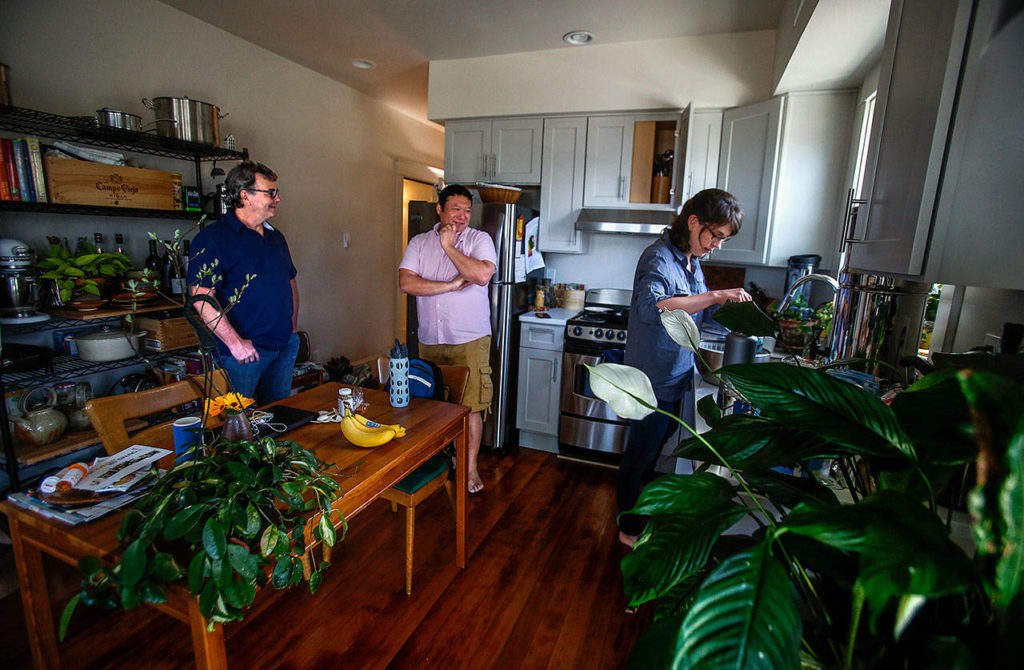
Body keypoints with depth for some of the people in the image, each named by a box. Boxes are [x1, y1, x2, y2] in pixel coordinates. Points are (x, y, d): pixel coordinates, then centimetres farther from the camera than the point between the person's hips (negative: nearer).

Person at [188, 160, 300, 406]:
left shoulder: (275, 236, 15)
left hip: (285, 347, 7)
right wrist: (235, 342, -20)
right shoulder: (212, 238, -9)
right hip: (244, 350, -7)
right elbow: (202, 298, -17)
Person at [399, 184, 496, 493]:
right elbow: (406, 283, -8)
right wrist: (451, 285, -15)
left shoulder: (480, 239, -1)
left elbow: (482, 274, -20)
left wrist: (449, 246, -12)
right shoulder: (419, 243, 6)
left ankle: (470, 468, 17)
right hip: (429, 341, 3)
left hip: (470, 340, -3)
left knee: (470, 405, 1)